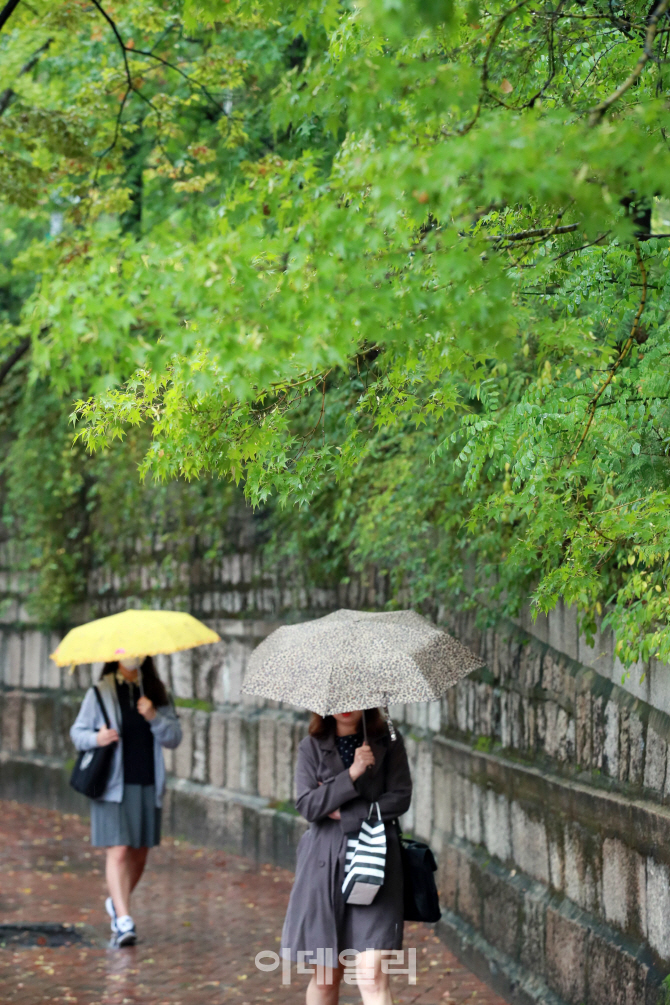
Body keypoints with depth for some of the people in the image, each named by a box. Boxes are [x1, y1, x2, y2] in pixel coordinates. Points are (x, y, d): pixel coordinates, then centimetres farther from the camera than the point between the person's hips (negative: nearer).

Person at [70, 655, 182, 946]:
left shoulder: (157, 693, 8)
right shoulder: (100, 693, 0)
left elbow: (175, 738, 4)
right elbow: (77, 731, 5)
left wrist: (154, 717, -13)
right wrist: (96, 739, -16)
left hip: (148, 785, 4)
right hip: (113, 785, -3)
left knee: (139, 853, 11)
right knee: (118, 851, -12)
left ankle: (116, 902, 35)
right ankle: (123, 920, -15)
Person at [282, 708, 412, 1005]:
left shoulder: (387, 744, 5)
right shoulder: (312, 747, 5)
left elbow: (400, 799, -3)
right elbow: (307, 805, -7)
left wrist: (343, 813, -7)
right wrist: (351, 774, -17)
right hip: (326, 861, 1)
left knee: (372, 972, -13)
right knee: (326, 976, 7)